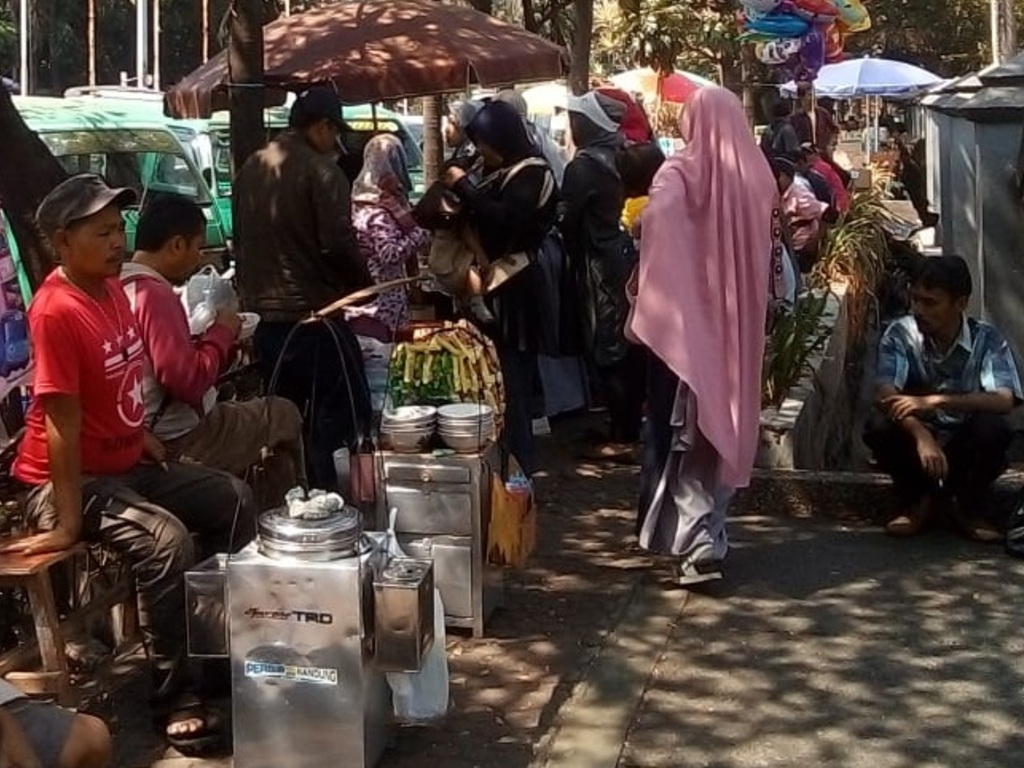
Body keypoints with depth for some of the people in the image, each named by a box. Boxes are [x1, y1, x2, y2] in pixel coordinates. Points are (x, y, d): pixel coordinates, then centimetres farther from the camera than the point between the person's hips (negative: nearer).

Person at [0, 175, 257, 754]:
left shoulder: (112, 288, 3)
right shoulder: (56, 311, -24)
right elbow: (62, 424, -25)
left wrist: (141, 434, 11)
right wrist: (68, 524, -25)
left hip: (127, 464, 10)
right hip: (69, 480, -9)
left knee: (235, 501, 8)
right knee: (167, 541, -30)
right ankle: (178, 696, -16)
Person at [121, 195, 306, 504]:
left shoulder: (123, 287, 5)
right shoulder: (156, 295, -22)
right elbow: (190, 381, -27)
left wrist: (217, 338, 5)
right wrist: (222, 332, -13)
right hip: (181, 442, -9)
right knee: (283, 414, 8)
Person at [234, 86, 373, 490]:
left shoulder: (250, 169, 12)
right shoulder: (321, 170, -12)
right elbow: (338, 244, -17)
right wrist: (363, 283, -1)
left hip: (262, 313, 8)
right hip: (313, 313, -8)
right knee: (342, 416, 0)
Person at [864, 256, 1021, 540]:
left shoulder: (987, 339, -11)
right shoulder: (900, 334, -11)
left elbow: (1004, 401, -25)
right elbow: (884, 396, -24)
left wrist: (935, 401, -36)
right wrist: (922, 436, -43)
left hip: (968, 448, -1)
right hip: (916, 442, 1)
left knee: (993, 427, -31)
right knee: (879, 427, -29)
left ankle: (970, 507, -3)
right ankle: (918, 500, -1)